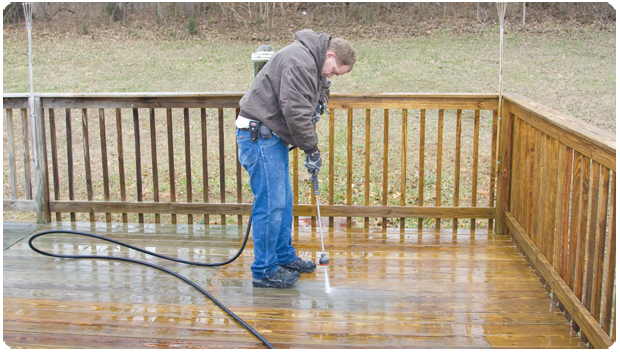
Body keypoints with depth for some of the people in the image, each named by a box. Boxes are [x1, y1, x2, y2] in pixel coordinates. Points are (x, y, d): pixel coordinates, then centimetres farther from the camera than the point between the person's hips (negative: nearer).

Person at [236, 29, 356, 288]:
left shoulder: (314, 61, 13)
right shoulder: (299, 61, -20)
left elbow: (322, 86, 34)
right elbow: (295, 111, -25)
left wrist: (319, 103, 11)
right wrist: (312, 150, -17)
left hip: (273, 134, 11)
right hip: (258, 135, -11)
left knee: (284, 199, 16)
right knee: (270, 203, -8)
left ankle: (285, 257, 29)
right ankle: (264, 271, 2)